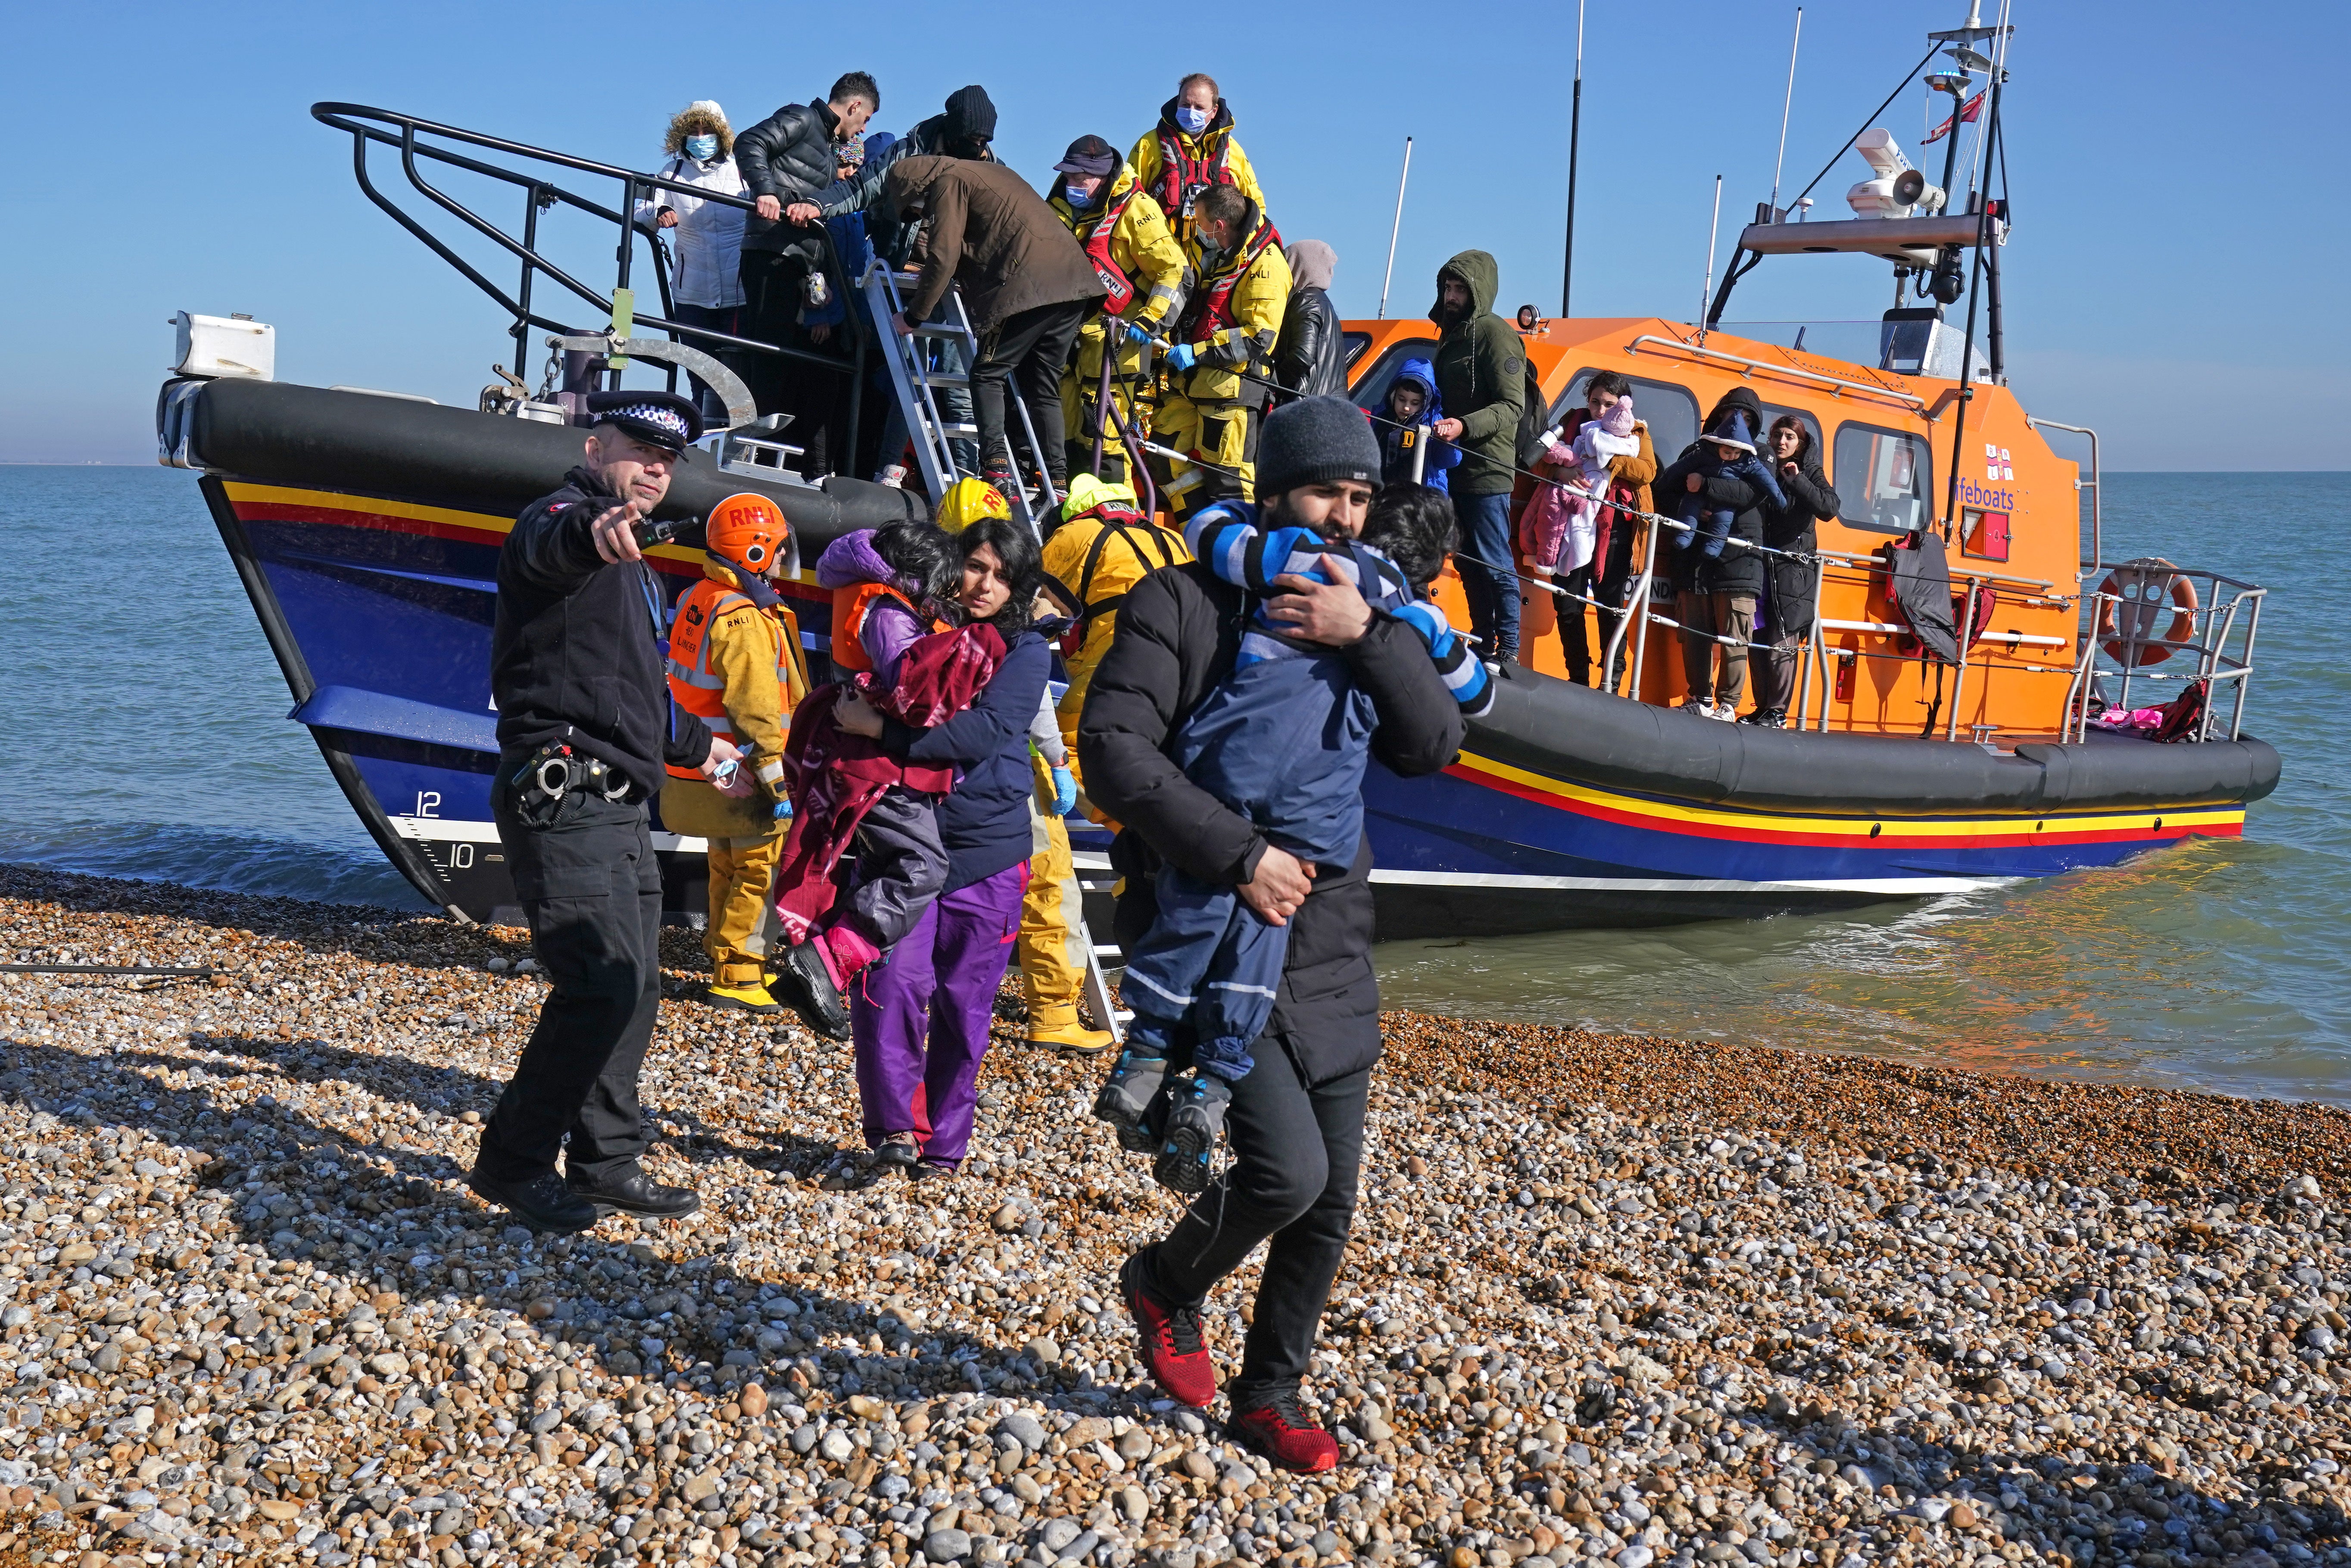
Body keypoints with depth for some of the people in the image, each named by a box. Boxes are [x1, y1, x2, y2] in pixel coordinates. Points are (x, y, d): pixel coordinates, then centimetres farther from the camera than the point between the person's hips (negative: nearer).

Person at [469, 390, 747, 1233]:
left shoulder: (630, 565, 24)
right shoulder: (561, 519, -5)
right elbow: (547, 546, -34)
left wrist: (698, 744, 48)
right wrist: (592, 532, -57)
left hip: (618, 810, 10)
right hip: (562, 800, -10)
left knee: (633, 986, 12)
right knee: (602, 983, -14)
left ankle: (606, 1163, 23)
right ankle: (513, 1161, -2)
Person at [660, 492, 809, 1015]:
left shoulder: (698, 600, 10)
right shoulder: (743, 620, -20)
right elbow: (757, 710, -23)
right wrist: (779, 781, -21)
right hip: (744, 775, -10)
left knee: (729, 868, 19)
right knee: (762, 874, -2)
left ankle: (730, 964, 28)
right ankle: (736, 977, 2)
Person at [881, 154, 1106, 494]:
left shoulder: (948, 181, 4)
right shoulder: (987, 172, 30)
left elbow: (943, 257, -4)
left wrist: (913, 316, 3)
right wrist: (933, 280, 45)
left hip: (1031, 287, -8)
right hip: (1074, 283, 8)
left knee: (987, 375, 1)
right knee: (1042, 387, 12)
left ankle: (996, 466, -11)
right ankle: (1057, 482, 6)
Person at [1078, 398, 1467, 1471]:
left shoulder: (1362, 623, 11)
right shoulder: (1183, 603, -5)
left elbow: (1434, 747, -3)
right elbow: (1112, 748, -15)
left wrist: (1368, 636, -17)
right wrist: (1238, 853, -21)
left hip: (1329, 951, 6)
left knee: (1329, 1200, 10)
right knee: (1286, 1170, -16)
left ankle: (1268, 1396, 30)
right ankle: (1166, 1284, 16)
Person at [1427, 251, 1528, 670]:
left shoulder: (1495, 334, -8)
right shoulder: (1452, 333, 19)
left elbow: (1511, 407, -16)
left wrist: (1464, 426, -28)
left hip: (1487, 471, -9)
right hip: (1455, 469, 9)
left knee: (1493, 564, -8)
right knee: (1468, 562, 11)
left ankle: (1508, 650, -5)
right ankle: (1483, 644, 19)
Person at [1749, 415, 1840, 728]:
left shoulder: (1810, 474, 6)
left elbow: (1829, 508, -9)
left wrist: (1797, 480, -13)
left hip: (1792, 570, -3)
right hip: (1758, 567, 3)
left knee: (1782, 644, -7)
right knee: (1758, 642, 2)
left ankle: (1778, 712, -3)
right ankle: (1763, 708, 9)